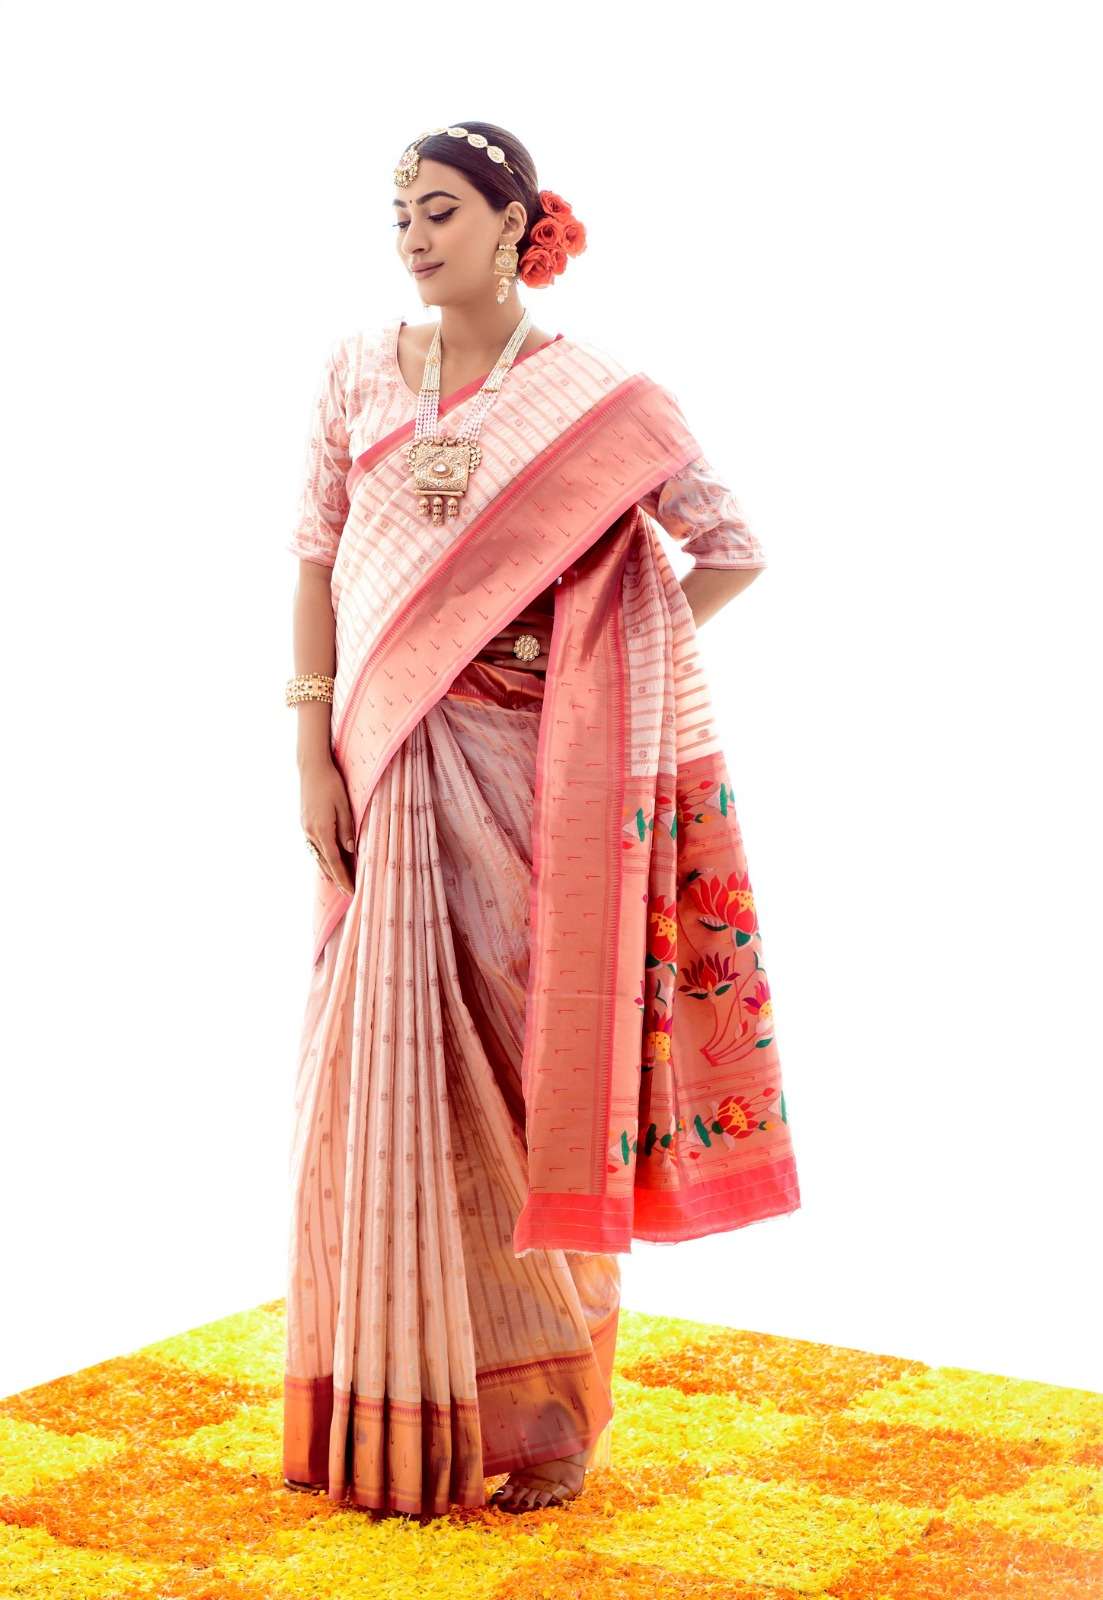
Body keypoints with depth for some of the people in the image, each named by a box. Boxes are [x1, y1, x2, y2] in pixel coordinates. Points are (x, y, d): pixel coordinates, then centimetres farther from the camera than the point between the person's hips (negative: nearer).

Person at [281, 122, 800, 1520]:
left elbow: (731, 547, 4)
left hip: (535, 774, -2)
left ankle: (548, 1406, 12)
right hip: (400, 775, 2)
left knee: (534, 1068, 1)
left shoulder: (593, 396, 0)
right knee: (401, 1067, 2)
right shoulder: (360, 370, 6)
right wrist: (313, 749, -1)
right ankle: (402, 1414, 13)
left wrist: (605, 664, -3)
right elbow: (315, 558, 6)